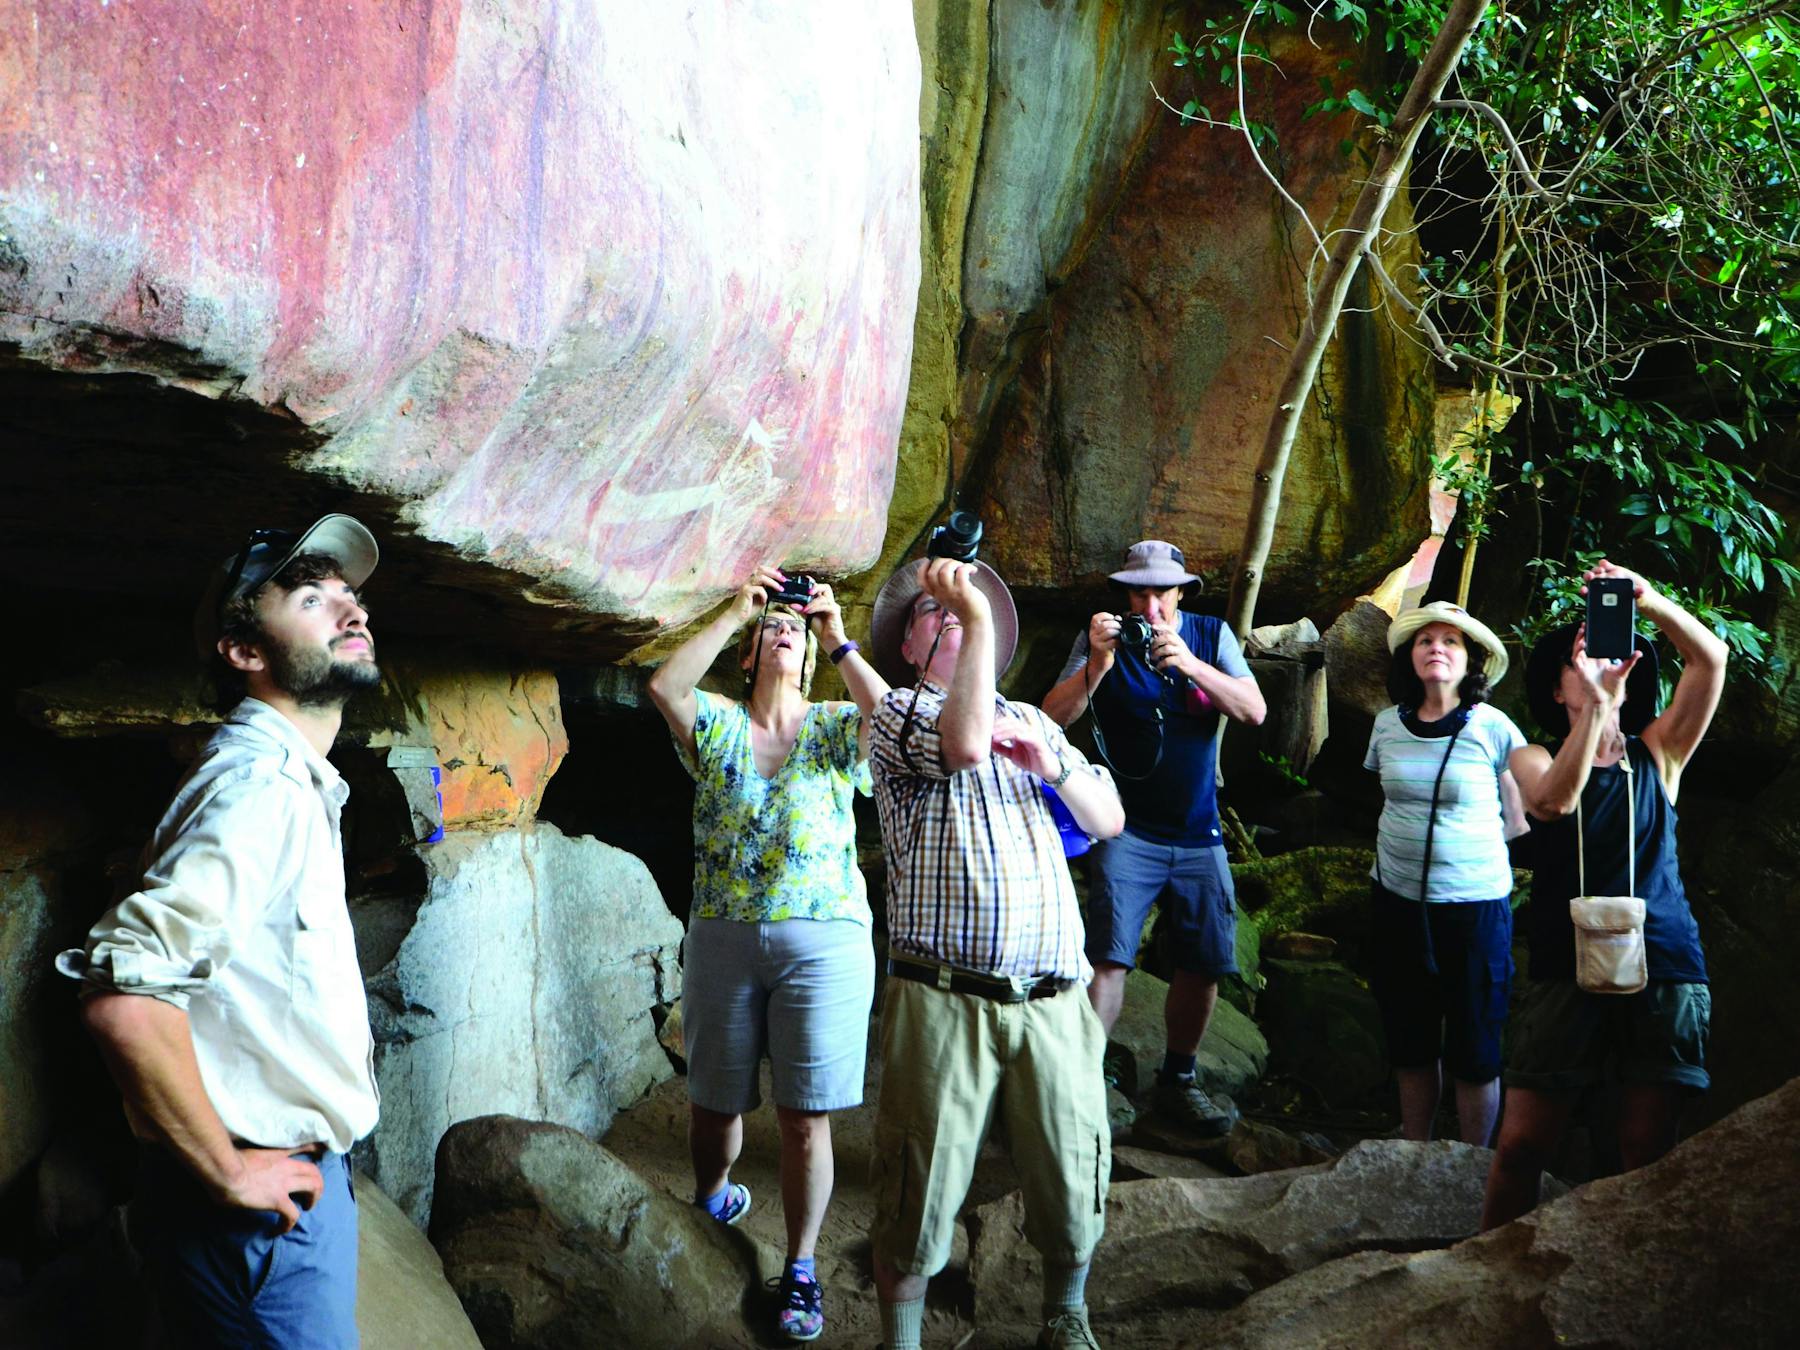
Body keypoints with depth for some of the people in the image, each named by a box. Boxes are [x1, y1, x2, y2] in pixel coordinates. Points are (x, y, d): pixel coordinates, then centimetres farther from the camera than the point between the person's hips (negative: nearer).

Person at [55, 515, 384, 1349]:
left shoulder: (295, 784, 13)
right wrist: (229, 1173, -22)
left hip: (295, 1177, 10)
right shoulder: (260, 788, -21)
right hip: (265, 1212, -10)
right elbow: (124, 997, -32)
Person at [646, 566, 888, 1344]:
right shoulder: (717, 724, 4)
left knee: (806, 1117, 0)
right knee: (715, 1099, 15)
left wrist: (838, 639, -19)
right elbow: (664, 687, -16)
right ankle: (710, 1205, 44)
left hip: (823, 940, -1)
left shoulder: (836, 728, 3)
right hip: (722, 937, 1)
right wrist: (736, 612, -16)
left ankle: (801, 1269, 10)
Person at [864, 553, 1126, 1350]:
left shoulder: (1031, 723, 21)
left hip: (1051, 1003, 4)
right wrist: (977, 617, -16)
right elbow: (964, 744, -19)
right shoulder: (897, 716, 4)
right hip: (944, 1001, -4)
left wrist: (1050, 765, -3)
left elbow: (1109, 821, 15)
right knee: (920, 1194, 0)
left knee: (1070, 1182, 9)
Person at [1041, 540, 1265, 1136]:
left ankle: (1178, 1080, 25)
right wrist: (1097, 663, -29)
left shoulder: (1212, 635, 3)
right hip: (1128, 832, -3)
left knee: (1204, 964, 8)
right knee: (1108, 958, -15)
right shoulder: (1101, 638, -3)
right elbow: (1054, 718, -12)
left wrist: (1189, 663, -23)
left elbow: (1254, 711, -9)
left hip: (1198, 834, 4)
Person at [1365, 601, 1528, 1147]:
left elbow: (1519, 820, 1)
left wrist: (1465, 845, -2)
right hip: (1397, 900, 4)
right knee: (1410, 1040, 15)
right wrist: (1411, 842, 9)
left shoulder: (1494, 728, -8)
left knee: (1474, 1049, 4)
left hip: (1474, 905, -4)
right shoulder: (1388, 724, 3)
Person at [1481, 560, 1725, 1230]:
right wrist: (1596, 703, -26)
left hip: (1664, 970, 1)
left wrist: (1647, 598, -15)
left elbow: (1711, 658, -1)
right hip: (1566, 969, -1)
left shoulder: (1657, 754, 13)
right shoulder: (1533, 759, 9)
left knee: (1648, 1150, -1)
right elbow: (1555, 799, -16)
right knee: (1523, 1142, -5)